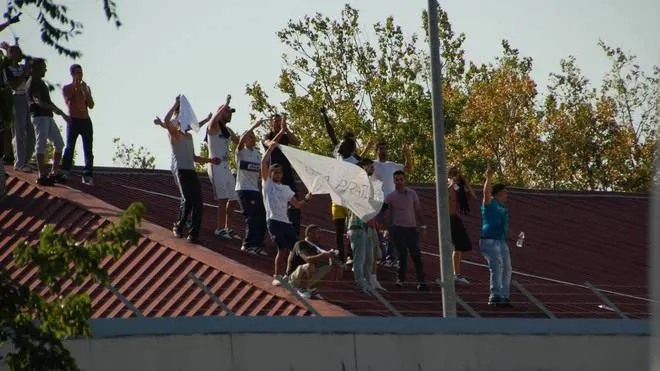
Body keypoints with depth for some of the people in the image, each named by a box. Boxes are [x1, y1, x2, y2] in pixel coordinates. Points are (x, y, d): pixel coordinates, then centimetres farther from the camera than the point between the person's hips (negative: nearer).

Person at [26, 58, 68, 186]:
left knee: (59, 143, 10)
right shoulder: (33, 83, -8)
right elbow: (37, 101, -21)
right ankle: (42, 176, -12)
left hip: (48, 116, 10)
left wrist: (63, 115, 28)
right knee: (41, 145, -11)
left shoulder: (40, 82, 23)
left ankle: (55, 172, 15)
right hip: (39, 116, -10)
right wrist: (54, 108, -32)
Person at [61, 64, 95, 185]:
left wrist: (85, 92, -5)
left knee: (88, 150, -3)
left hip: (86, 121, 4)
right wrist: (76, 88, -9)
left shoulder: (86, 88, 16)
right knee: (70, 148, -7)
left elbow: (91, 105, 7)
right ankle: (64, 173, -3)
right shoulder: (66, 88, 4)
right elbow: (69, 103, -10)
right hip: (73, 121, -4)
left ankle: (88, 176, -5)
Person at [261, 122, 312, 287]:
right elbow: (264, 162, -6)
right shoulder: (267, 183, 6)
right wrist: (270, 149, -12)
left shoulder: (286, 189, 21)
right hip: (273, 221, -6)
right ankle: (277, 276, -7)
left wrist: (306, 199, 4)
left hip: (286, 221, 6)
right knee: (282, 248, -16)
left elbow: (297, 204, 21)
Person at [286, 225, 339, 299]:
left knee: (328, 266, 1)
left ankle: (310, 289, 5)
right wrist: (325, 255, -45)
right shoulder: (300, 245, -16)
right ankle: (302, 290, -18)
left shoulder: (314, 247, 8)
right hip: (293, 278, -8)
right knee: (310, 266, -35)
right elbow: (307, 259, -34)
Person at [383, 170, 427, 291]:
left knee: (416, 254, -6)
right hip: (398, 229, -1)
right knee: (402, 254, -4)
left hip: (411, 228, 1)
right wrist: (387, 230, -1)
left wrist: (422, 227, 5)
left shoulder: (412, 194, 5)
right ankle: (401, 278, 6)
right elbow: (388, 215, 5)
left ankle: (421, 281, -8)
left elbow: (418, 211, 8)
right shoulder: (390, 197, 3)